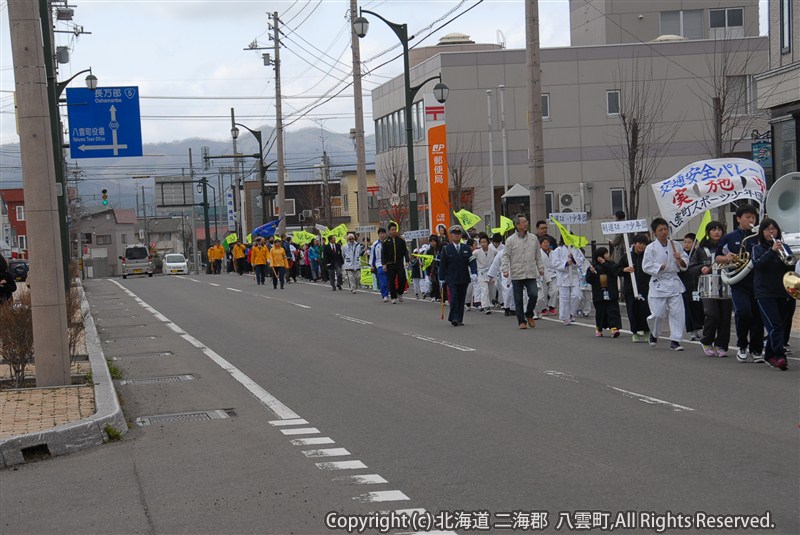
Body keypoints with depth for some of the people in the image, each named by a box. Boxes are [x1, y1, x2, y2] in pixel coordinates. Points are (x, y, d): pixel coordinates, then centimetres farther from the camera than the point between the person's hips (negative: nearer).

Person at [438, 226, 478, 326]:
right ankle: (454, 318, -14)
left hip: (464, 279, 3)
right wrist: (442, 278, 0)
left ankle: (459, 319, 15)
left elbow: (472, 262, 0)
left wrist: (474, 273, -17)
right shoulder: (446, 249, 1)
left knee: (461, 299, 7)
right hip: (451, 279, -3)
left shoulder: (467, 248, 7)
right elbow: (442, 264, 3)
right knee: (454, 298, -13)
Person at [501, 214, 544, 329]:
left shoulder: (533, 238, 8)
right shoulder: (510, 240, -2)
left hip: (531, 273, 2)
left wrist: (541, 268, 10)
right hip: (516, 275, -2)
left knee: (534, 294, -11)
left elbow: (538, 256, 16)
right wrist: (505, 269, -13)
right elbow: (505, 256, -2)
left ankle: (529, 315, 14)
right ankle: (522, 321, 14)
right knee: (518, 299, 3)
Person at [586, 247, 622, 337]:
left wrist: (604, 263, -15)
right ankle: (599, 329, 26)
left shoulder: (612, 264, 4)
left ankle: (614, 328, -15)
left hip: (611, 293, 0)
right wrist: (592, 273, -18)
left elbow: (614, 272, -17)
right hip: (599, 295, 0)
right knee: (600, 312, 10)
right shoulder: (593, 266, 4)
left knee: (613, 310, -9)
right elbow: (588, 280, 1)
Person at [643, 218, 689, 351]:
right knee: (658, 314, -3)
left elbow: (685, 264, 10)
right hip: (658, 283, -3)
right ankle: (654, 333, 28)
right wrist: (661, 267, -15)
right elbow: (646, 266, -7)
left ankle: (675, 340, 6)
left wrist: (680, 260, -10)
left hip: (674, 282, 3)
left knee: (677, 312, -2)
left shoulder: (675, 245, 6)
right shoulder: (651, 248, -3)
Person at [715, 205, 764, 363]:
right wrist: (727, 258, -9)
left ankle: (756, 350, 17)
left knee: (757, 316, 3)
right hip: (739, 283, -2)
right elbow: (717, 257, 11)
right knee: (743, 312, -18)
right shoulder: (729, 238, 6)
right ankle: (742, 345, 5)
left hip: (757, 283, 2)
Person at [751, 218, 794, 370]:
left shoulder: (784, 247, 13)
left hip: (783, 293, 4)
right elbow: (757, 265, -12)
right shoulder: (758, 248, 6)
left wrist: (786, 260, -15)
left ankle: (769, 354, 22)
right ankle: (780, 356, -24)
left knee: (784, 324, 7)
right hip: (765, 293, -4)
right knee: (775, 325, -15)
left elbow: (792, 267, 7)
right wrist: (772, 251, -21)